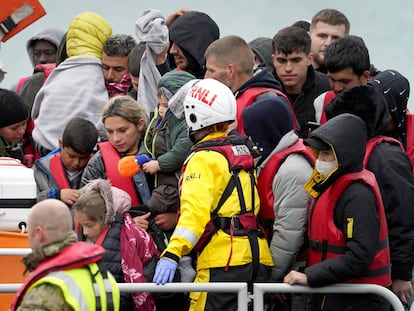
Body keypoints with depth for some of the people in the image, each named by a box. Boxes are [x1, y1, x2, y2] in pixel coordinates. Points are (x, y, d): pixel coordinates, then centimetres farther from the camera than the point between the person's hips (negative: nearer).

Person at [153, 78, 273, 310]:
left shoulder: (203, 158, -6)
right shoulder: (242, 150, 19)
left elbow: (195, 210, -20)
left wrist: (172, 254, -29)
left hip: (223, 259, -8)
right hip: (258, 256, 8)